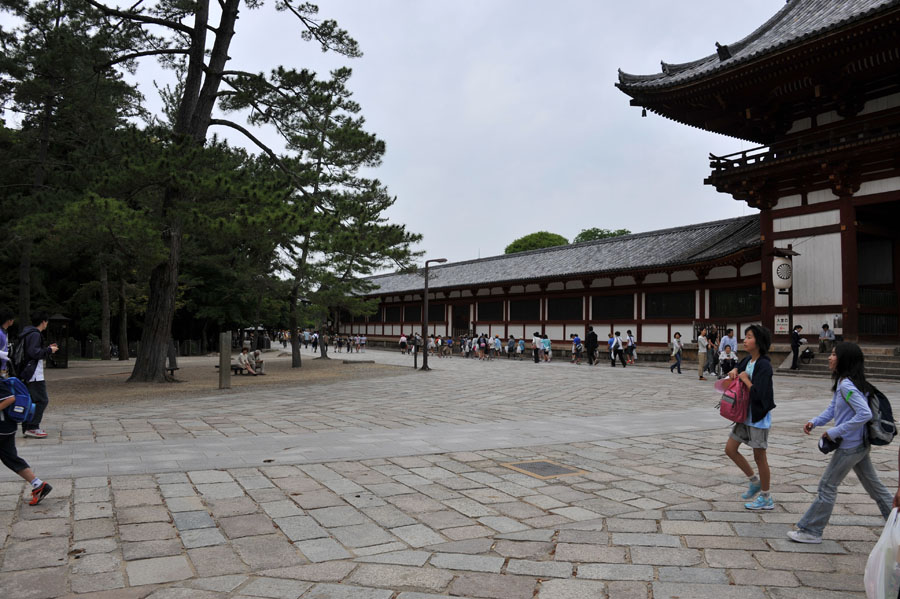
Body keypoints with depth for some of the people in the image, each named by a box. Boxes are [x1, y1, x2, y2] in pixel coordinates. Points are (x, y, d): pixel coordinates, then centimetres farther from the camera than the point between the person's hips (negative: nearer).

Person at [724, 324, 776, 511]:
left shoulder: (764, 365, -20)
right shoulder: (748, 360, 4)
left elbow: (759, 394, -28)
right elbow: (740, 368, 28)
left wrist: (745, 379, -16)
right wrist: (735, 371, 6)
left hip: (758, 417, -8)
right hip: (745, 415, 8)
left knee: (759, 456, 4)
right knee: (730, 449, 11)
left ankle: (766, 498, 20)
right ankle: (754, 482, 29)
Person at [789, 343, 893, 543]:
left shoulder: (847, 386, -22)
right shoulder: (841, 383, 7)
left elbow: (865, 414, -29)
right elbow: (831, 409, 11)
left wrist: (836, 432, -24)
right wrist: (814, 422, -6)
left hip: (849, 446, -9)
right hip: (860, 444, 9)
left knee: (827, 487, 0)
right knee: (873, 485, 21)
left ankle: (811, 531, 9)